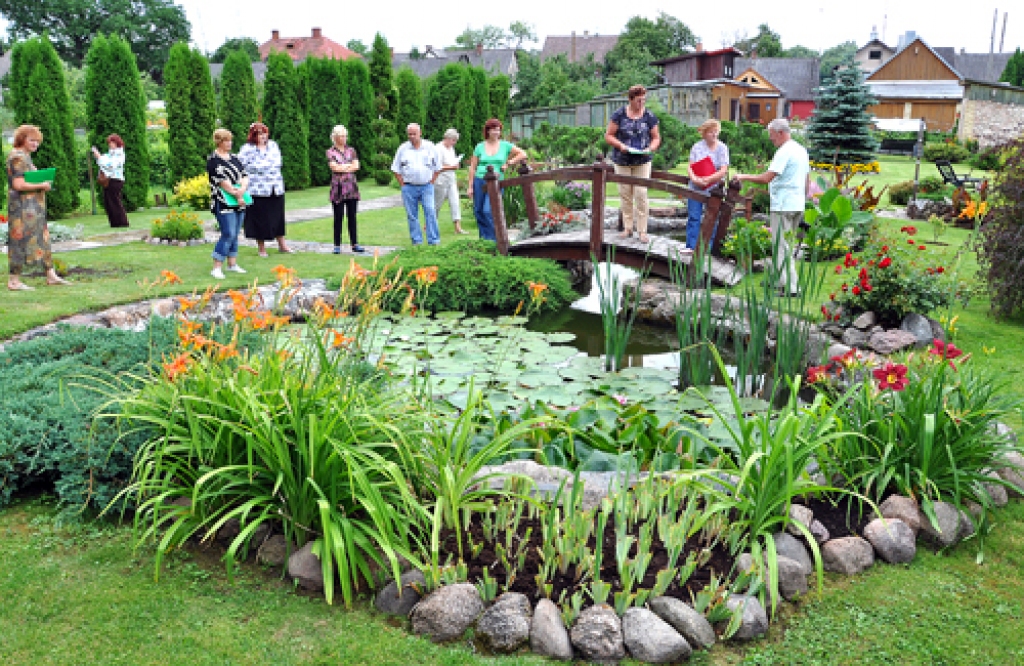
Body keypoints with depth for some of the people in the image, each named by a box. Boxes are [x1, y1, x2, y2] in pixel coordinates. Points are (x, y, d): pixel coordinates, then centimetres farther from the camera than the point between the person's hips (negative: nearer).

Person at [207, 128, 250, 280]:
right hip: (223, 203, -7)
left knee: (235, 234, 10)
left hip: (239, 203, 7)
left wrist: (241, 190, -11)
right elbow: (222, 181, -13)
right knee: (228, 234, -12)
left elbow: (245, 177, 8)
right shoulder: (213, 159, -5)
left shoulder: (235, 158, 16)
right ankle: (216, 268, -9)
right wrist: (236, 194, -9)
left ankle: (232, 264, 19)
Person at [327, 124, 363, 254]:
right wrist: (349, 165, -2)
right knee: (338, 217, -1)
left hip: (351, 186, 3)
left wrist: (342, 167, -6)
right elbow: (334, 167, -10)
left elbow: (356, 166, 1)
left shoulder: (351, 150, 13)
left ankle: (354, 244, 9)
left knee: (352, 217, 5)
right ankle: (337, 245, 4)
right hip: (338, 187, -3)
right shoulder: (330, 152, 3)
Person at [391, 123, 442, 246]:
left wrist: (431, 182, 2)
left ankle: (434, 241, -7)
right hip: (409, 188, 1)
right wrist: (403, 185, 0)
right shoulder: (403, 148, 4)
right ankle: (417, 241, 11)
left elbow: (437, 168, 9)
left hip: (426, 186, -1)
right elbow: (396, 169, 8)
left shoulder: (430, 147, 4)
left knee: (430, 212, -10)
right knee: (412, 216, 3)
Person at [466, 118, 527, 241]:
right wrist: (470, 186, 2)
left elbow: (523, 154, 6)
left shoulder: (505, 145, 5)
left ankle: (493, 239, -7)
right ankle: (483, 239, 17)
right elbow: (473, 167, 7)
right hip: (479, 181, 2)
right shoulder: (480, 147, 6)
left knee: (488, 211, -17)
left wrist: (508, 163, -1)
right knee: (478, 212, 4)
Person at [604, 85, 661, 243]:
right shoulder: (619, 115, -2)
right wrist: (620, 145, -17)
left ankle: (642, 230, 0)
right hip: (622, 161, 0)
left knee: (641, 193, -6)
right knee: (625, 194, 5)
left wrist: (651, 148, -12)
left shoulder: (649, 116, 2)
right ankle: (627, 227, 17)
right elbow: (608, 136, 1)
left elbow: (656, 137, 8)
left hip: (642, 161, 0)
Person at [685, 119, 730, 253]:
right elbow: (690, 166, 1)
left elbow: (724, 171, -7)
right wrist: (694, 178, -17)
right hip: (696, 187, 1)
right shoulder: (697, 146, 7)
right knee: (693, 217, -1)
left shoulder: (722, 148, 1)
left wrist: (708, 180, -17)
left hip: (713, 188, -1)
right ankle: (691, 246, 4)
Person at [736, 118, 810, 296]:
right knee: (784, 244, 18)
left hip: (783, 206, -10)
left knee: (782, 246, -6)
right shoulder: (801, 150, 16)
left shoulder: (784, 152, -15)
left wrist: (745, 177, -9)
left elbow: (766, 178, -22)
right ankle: (777, 277, 26)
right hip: (797, 205, 10)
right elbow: (806, 182, 21)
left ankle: (790, 287, -7)